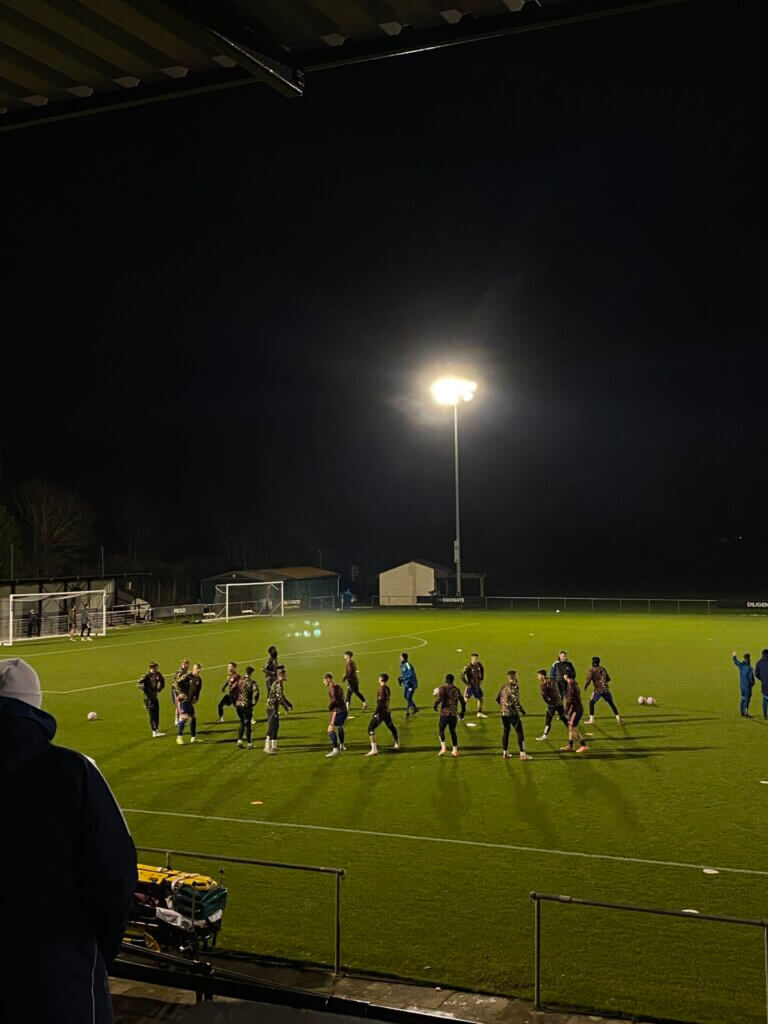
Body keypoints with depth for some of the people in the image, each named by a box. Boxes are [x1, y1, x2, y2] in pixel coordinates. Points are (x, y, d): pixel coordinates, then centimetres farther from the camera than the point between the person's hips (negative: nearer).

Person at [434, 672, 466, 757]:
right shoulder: (456, 689, 10)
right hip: (454, 714, 4)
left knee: (441, 730, 11)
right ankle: (455, 750, 15)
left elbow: (439, 698, -20)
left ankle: (443, 747, -4)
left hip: (445, 713, -4)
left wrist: (435, 705, -2)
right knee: (453, 731, 16)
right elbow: (462, 701, 14)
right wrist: (463, 711, 24)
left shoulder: (443, 688, -6)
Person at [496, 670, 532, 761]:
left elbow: (497, 699, 15)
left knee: (505, 732, 16)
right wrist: (522, 711, -9)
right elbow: (515, 700, -19)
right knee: (520, 733, -1)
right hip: (513, 713, -7)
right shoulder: (514, 686, -12)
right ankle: (522, 754, -2)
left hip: (504, 713, 7)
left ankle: (505, 752, 21)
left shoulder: (504, 687, 11)